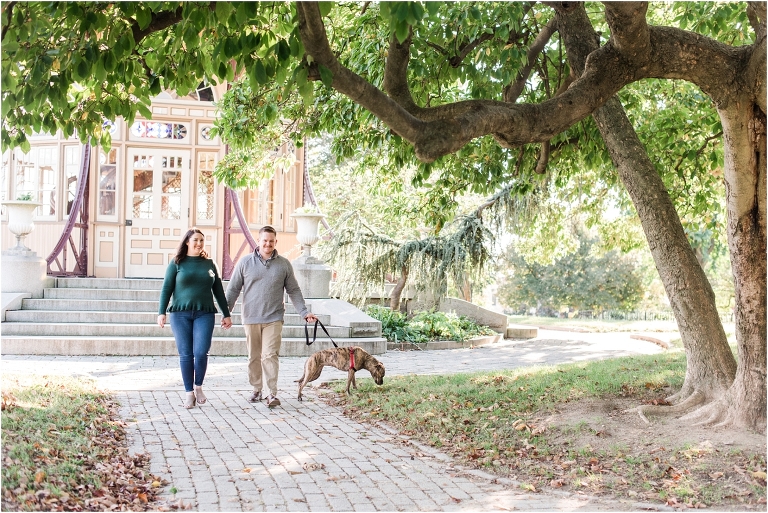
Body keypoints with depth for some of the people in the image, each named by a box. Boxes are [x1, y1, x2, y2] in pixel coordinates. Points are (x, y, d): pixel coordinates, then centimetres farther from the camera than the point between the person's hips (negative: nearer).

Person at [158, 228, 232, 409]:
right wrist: (162, 312, -6)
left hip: (204, 314, 1)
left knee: (201, 353, -10)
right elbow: (166, 289, 3)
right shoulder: (177, 263, 4)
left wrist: (226, 314, 13)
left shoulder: (209, 264, 10)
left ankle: (199, 386, 14)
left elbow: (218, 291, 14)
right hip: (180, 314, -1)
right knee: (185, 355, 0)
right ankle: (189, 392, 12)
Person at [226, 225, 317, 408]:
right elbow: (233, 289, 5)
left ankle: (272, 393, -6)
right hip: (251, 318, 1)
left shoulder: (284, 264, 3)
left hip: (274, 319, -1)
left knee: (270, 355, -8)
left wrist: (304, 312, 0)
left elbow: (294, 291, 7)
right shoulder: (245, 262, 2)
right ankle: (256, 390, 22)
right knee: (254, 357, 10)